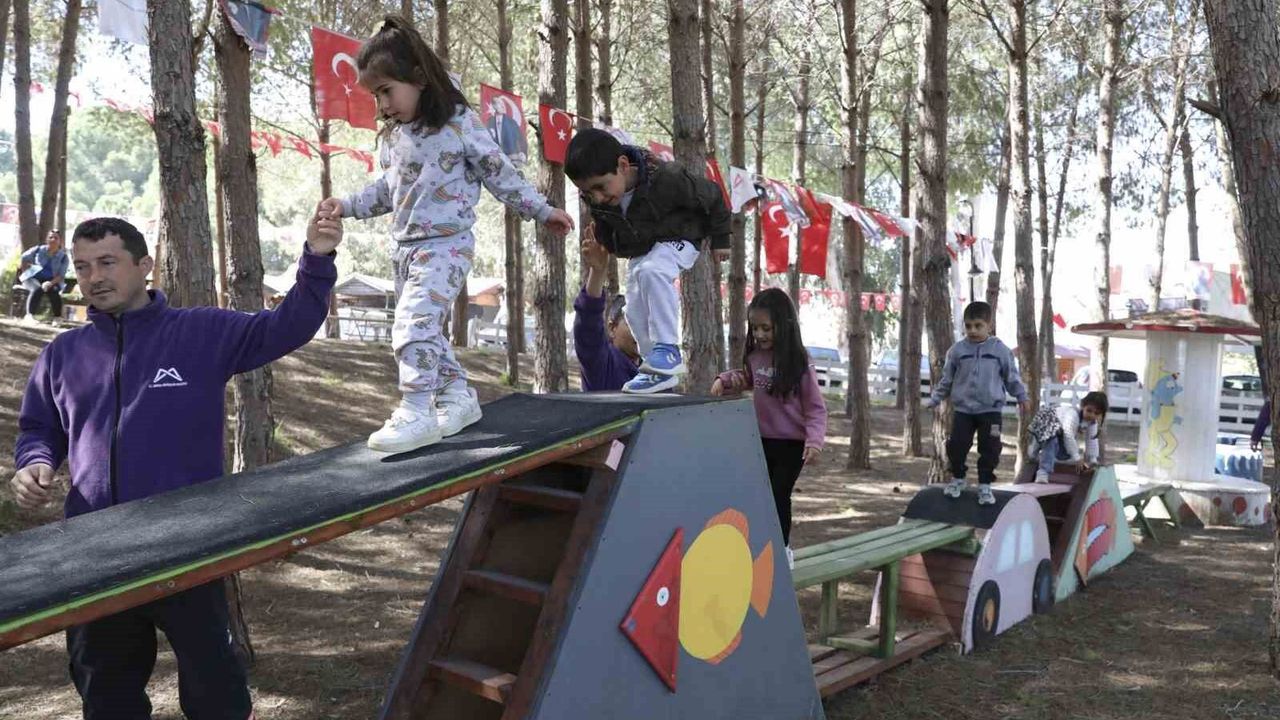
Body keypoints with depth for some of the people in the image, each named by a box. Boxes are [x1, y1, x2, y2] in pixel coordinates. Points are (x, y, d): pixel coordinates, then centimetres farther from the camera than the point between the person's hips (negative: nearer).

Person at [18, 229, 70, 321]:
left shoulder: (63, 257, 2)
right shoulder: (38, 250, 4)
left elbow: (61, 275, -6)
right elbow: (22, 260, 12)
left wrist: (51, 283, -22)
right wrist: (26, 272, 1)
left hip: (50, 281, 1)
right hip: (33, 278, 0)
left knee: (54, 291, -34)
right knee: (38, 289, -35)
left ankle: (58, 317, -32)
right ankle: (29, 315, -41)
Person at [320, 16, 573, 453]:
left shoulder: (459, 122, -10)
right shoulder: (392, 135, 10)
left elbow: (500, 174, -5)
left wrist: (542, 211, -4)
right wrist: (349, 206, 14)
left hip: (446, 244, -8)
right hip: (405, 246, 8)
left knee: (413, 325, -21)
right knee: (426, 329, 12)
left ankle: (416, 413, -19)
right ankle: (458, 396, 26)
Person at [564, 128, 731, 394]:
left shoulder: (667, 178, -36)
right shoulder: (597, 198, -20)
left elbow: (712, 196, -18)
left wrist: (719, 239, -9)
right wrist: (604, 242, -11)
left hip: (677, 239, -6)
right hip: (639, 250, 7)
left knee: (652, 271, -35)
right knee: (635, 312, 0)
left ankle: (667, 349, -31)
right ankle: (661, 371, 13)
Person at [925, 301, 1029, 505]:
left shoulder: (1000, 349, -2)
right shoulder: (957, 350, -1)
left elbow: (1012, 376, 8)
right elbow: (946, 379, 8)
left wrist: (1021, 397, 10)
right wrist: (934, 399, 9)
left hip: (990, 410, -1)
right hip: (962, 409, 1)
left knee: (990, 449, 0)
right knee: (956, 446, 0)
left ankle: (985, 485, 14)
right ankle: (957, 479, 22)